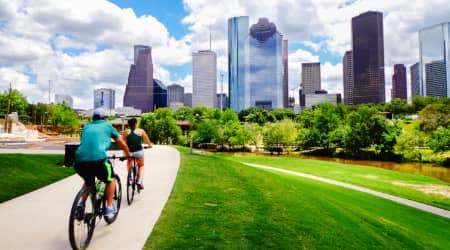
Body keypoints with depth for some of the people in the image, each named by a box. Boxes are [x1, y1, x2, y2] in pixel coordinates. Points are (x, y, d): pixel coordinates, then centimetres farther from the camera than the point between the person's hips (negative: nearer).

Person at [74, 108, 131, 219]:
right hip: (98, 160, -4)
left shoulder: (86, 127, 25)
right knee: (110, 180, 24)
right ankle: (109, 208, 24)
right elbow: (123, 144, 20)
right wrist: (128, 155, 39)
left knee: (88, 182, 34)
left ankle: (81, 205, 22)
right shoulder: (107, 125, 16)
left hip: (80, 160, 4)